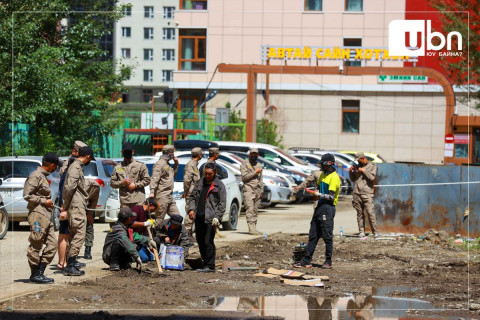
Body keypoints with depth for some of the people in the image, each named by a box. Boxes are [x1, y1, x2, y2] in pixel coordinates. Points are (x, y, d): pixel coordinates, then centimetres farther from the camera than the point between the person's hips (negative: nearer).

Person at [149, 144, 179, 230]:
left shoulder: (167, 164, 18)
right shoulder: (159, 164, -12)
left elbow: (173, 174, 34)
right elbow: (154, 179, -21)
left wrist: (176, 164, 21)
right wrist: (152, 192, -31)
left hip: (170, 197, 10)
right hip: (162, 196, -10)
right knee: (159, 219, -7)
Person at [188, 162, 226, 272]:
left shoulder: (219, 185, 0)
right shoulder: (200, 183, 15)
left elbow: (222, 203, -2)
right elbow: (192, 196, 20)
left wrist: (217, 217, -11)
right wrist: (191, 209, 3)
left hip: (210, 218, -6)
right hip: (199, 217, 6)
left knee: (208, 242, -9)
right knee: (200, 241, 9)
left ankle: (210, 266, -5)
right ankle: (205, 263, 20)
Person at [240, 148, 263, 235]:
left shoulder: (259, 165, 21)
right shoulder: (245, 164, 2)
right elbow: (244, 177, -8)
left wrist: (261, 191, 14)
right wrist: (255, 172, -9)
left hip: (257, 190, 6)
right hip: (248, 189, -6)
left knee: (255, 210, 4)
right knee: (250, 210, -14)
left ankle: (254, 229, 5)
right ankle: (251, 228, -21)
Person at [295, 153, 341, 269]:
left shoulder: (334, 177, -12)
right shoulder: (323, 175, 16)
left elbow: (331, 197, -18)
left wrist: (319, 195, -17)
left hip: (328, 208, -9)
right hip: (320, 207, 9)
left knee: (327, 236, -4)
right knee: (313, 235, 9)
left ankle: (328, 261, 5)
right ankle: (306, 260, 11)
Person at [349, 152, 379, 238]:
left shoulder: (372, 166, 6)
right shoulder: (357, 166, 18)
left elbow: (372, 177, -8)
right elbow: (353, 179, 23)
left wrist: (363, 171, -6)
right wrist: (350, 172, 7)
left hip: (367, 194, -4)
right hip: (357, 193, 4)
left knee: (370, 212, -12)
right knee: (360, 213, 2)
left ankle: (375, 232, -9)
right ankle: (361, 232, 4)